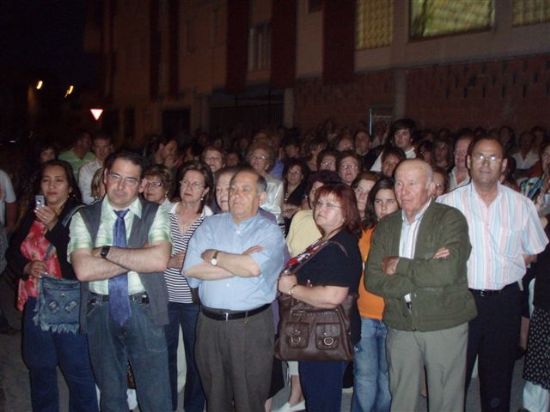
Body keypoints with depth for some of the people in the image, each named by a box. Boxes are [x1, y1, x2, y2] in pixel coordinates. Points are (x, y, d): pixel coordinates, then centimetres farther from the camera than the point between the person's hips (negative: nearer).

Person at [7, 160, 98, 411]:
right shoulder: (32, 215, 8)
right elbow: (13, 251, 13)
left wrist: (54, 226, -24)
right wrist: (27, 267, -8)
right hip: (36, 303, 6)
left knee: (77, 370, 0)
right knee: (40, 368, 18)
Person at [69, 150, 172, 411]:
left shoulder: (154, 215, -4)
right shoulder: (84, 218, 0)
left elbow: (159, 260, -21)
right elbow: (83, 269, -15)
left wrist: (107, 251, -16)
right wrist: (138, 257, -16)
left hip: (143, 312, -2)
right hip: (100, 313, 2)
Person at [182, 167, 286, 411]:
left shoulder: (270, 231, -1)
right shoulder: (211, 225, 7)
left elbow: (254, 267, -21)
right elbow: (191, 269, -8)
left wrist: (213, 255, -8)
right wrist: (239, 264, -13)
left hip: (252, 326, -3)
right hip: (210, 324, 3)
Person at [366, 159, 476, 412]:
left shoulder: (451, 219, -6)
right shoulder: (386, 226, 6)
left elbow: (448, 271, -22)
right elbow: (372, 280, -5)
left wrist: (399, 265, -12)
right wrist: (424, 272, -16)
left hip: (445, 326, -3)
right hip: (400, 327, 4)